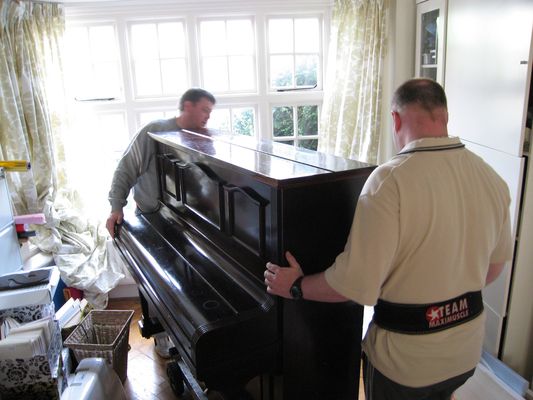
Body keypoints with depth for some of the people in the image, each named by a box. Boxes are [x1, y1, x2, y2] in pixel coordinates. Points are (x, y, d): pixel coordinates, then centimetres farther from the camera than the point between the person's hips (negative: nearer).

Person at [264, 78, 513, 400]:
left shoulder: (390, 180, -26)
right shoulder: (491, 178, -6)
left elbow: (357, 283, -26)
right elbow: (494, 266, 7)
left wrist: (296, 287, -10)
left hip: (405, 352, -5)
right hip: (467, 343, 5)